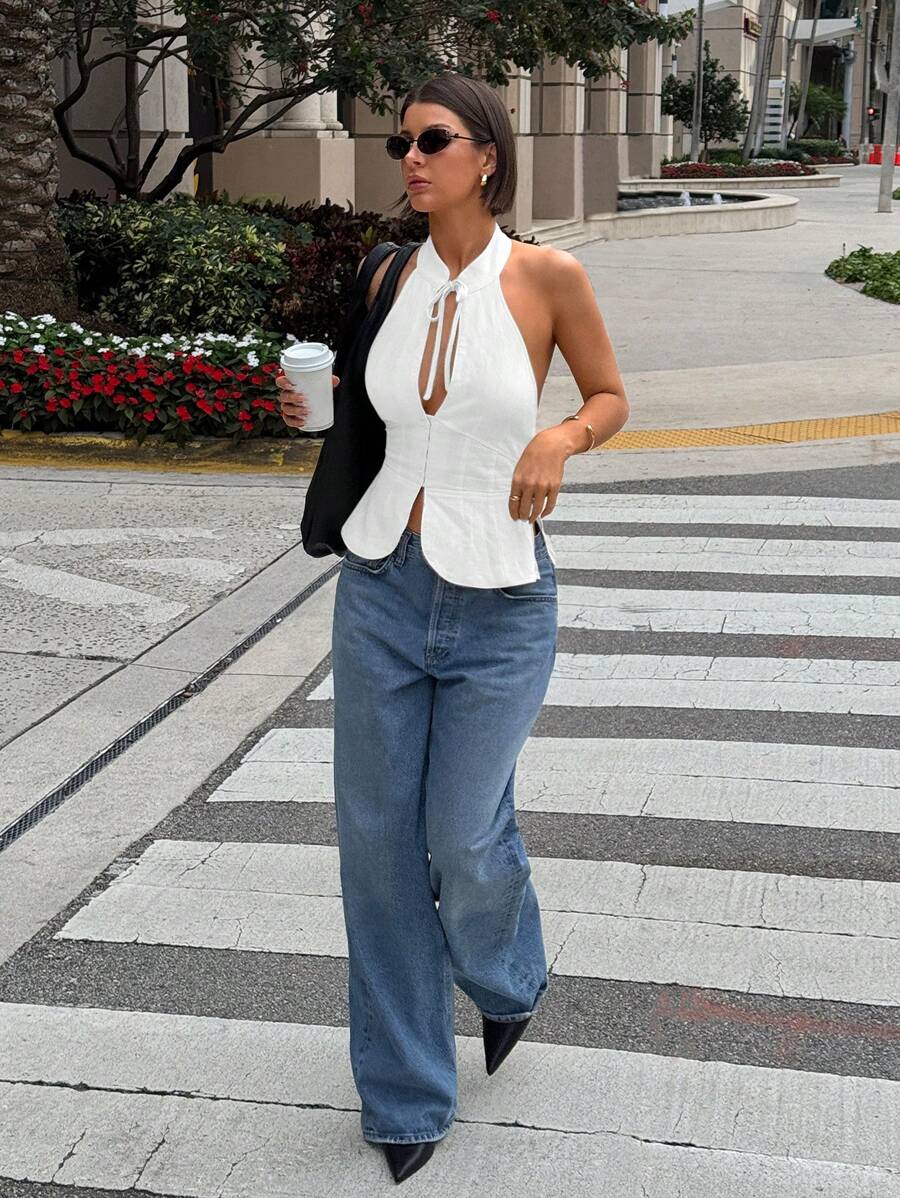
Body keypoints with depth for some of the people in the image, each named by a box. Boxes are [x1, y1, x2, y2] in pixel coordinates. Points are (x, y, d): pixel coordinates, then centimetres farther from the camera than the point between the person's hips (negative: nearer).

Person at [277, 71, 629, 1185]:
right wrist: (322, 412, 3)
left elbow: (610, 396, 5)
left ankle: (509, 978, 40)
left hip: (499, 605, -4)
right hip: (380, 591, 4)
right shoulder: (392, 280, 4)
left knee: (465, 843, 1)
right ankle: (406, 1091, 26)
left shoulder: (546, 276, -7)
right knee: (378, 843, 7)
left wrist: (561, 437, -13)